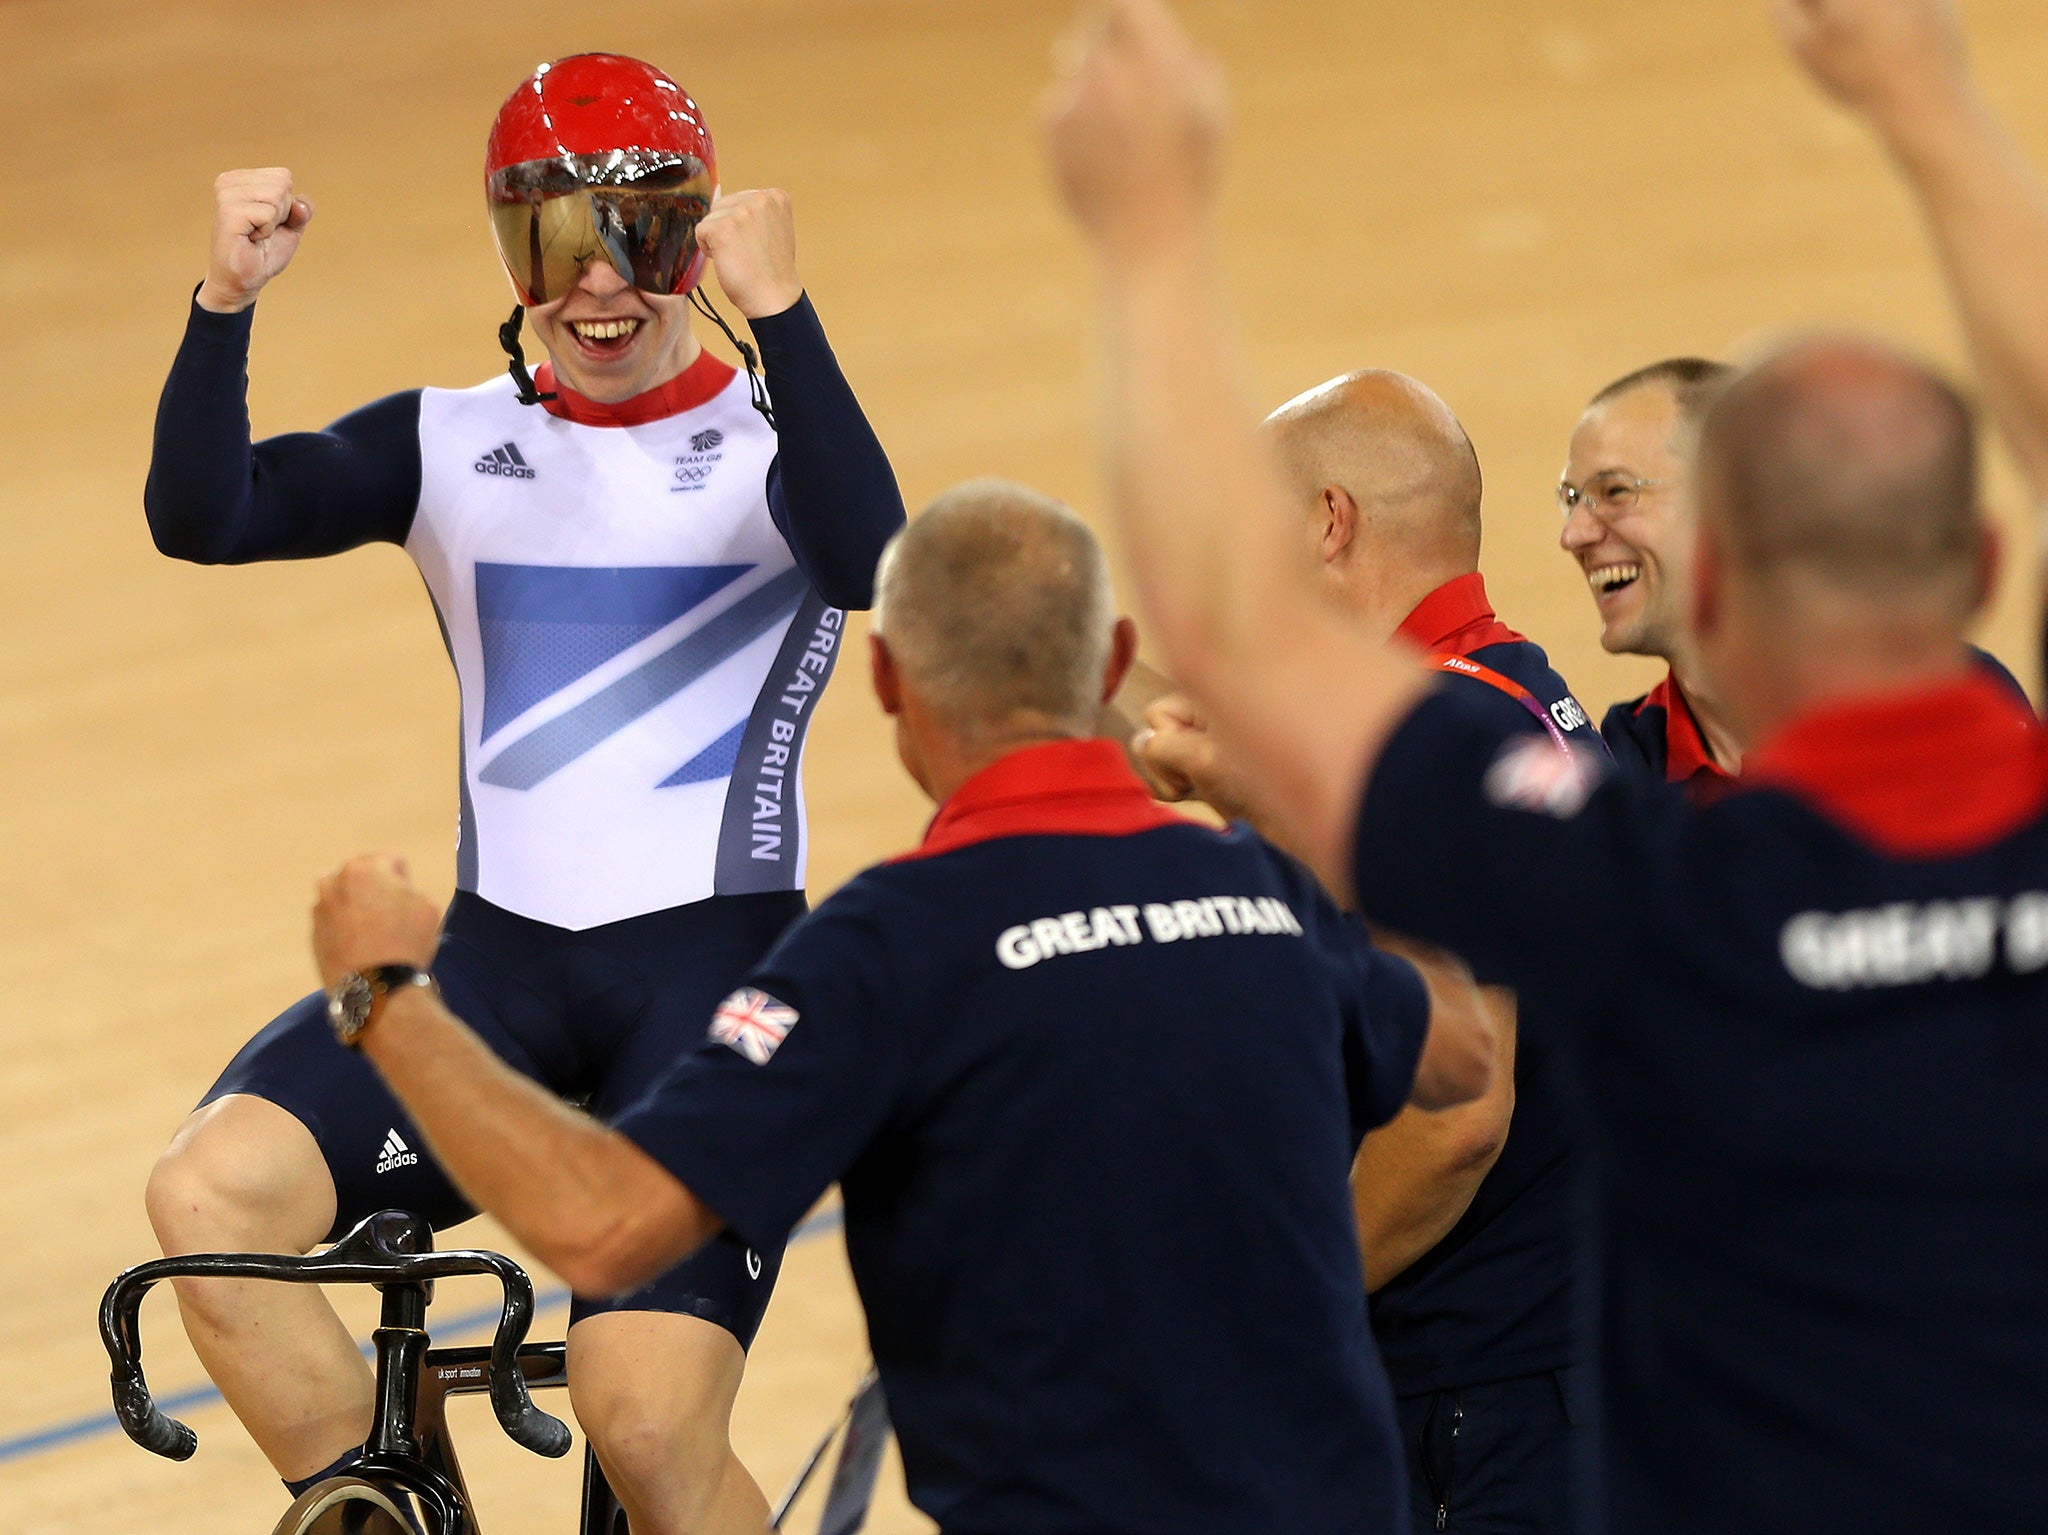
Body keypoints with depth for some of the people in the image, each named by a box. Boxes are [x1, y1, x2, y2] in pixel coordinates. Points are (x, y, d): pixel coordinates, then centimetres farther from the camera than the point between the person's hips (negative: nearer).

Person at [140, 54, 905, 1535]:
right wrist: (229, 299, -18)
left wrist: (777, 306, -31)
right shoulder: (453, 446, 11)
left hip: (714, 966, -3)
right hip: (502, 963, 4)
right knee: (212, 1193, -22)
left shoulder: (768, 443, 3)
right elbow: (199, 515, -3)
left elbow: (867, 560, -21)